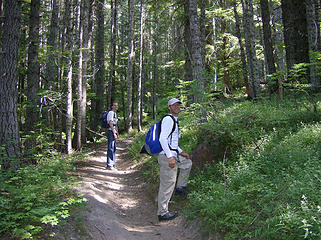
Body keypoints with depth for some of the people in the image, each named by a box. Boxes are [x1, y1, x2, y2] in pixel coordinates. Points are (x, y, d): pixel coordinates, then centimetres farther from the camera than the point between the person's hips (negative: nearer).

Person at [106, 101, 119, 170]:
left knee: (114, 148, 12)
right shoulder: (111, 113, -10)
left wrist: (117, 134, 23)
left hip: (114, 132, 10)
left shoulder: (115, 113, 20)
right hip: (111, 132, -10)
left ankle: (113, 164, 18)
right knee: (111, 148, -10)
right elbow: (110, 124, -18)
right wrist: (114, 133, -22)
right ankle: (109, 165, -7)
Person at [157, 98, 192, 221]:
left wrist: (180, 152, 24)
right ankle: (162, 213, 4)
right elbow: (162, 139, -23)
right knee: (167, 184, -5)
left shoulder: (174, 121, 19)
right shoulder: (168, 119, -14)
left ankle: (180, 187, 30)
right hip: (167, 156, -10)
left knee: (187, 163, 28)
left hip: (173, 155, 10)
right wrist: (170, 157, -27)